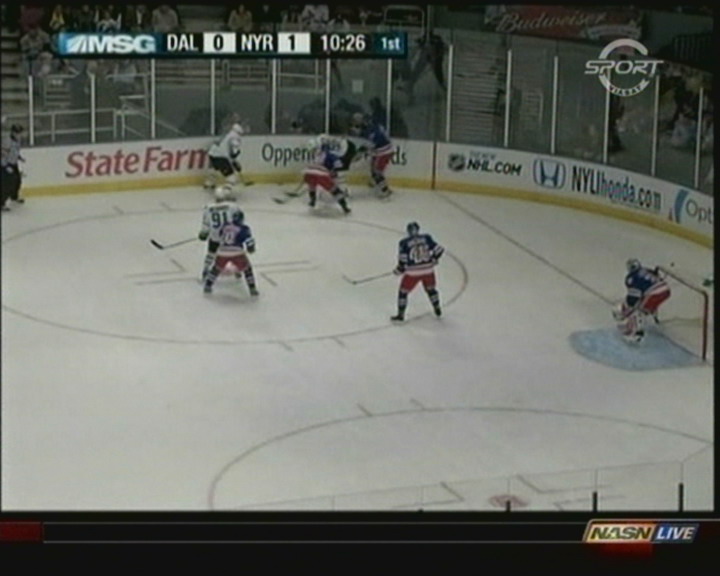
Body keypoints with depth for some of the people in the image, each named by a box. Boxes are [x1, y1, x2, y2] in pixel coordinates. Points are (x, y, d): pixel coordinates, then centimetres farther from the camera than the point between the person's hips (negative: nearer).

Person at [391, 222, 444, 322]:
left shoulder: (404, 243, -7)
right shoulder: (426, 238, 1)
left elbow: (402, 260, -9)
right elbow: (438, 249, 1)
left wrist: (399, 270, 8)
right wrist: (434, 258, 20)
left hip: (412, 272, -3)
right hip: (428, 270, 3)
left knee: (403, 291, 12)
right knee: (431, 289, 28)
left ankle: (401, 314, 11)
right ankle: (437, 310, 36)